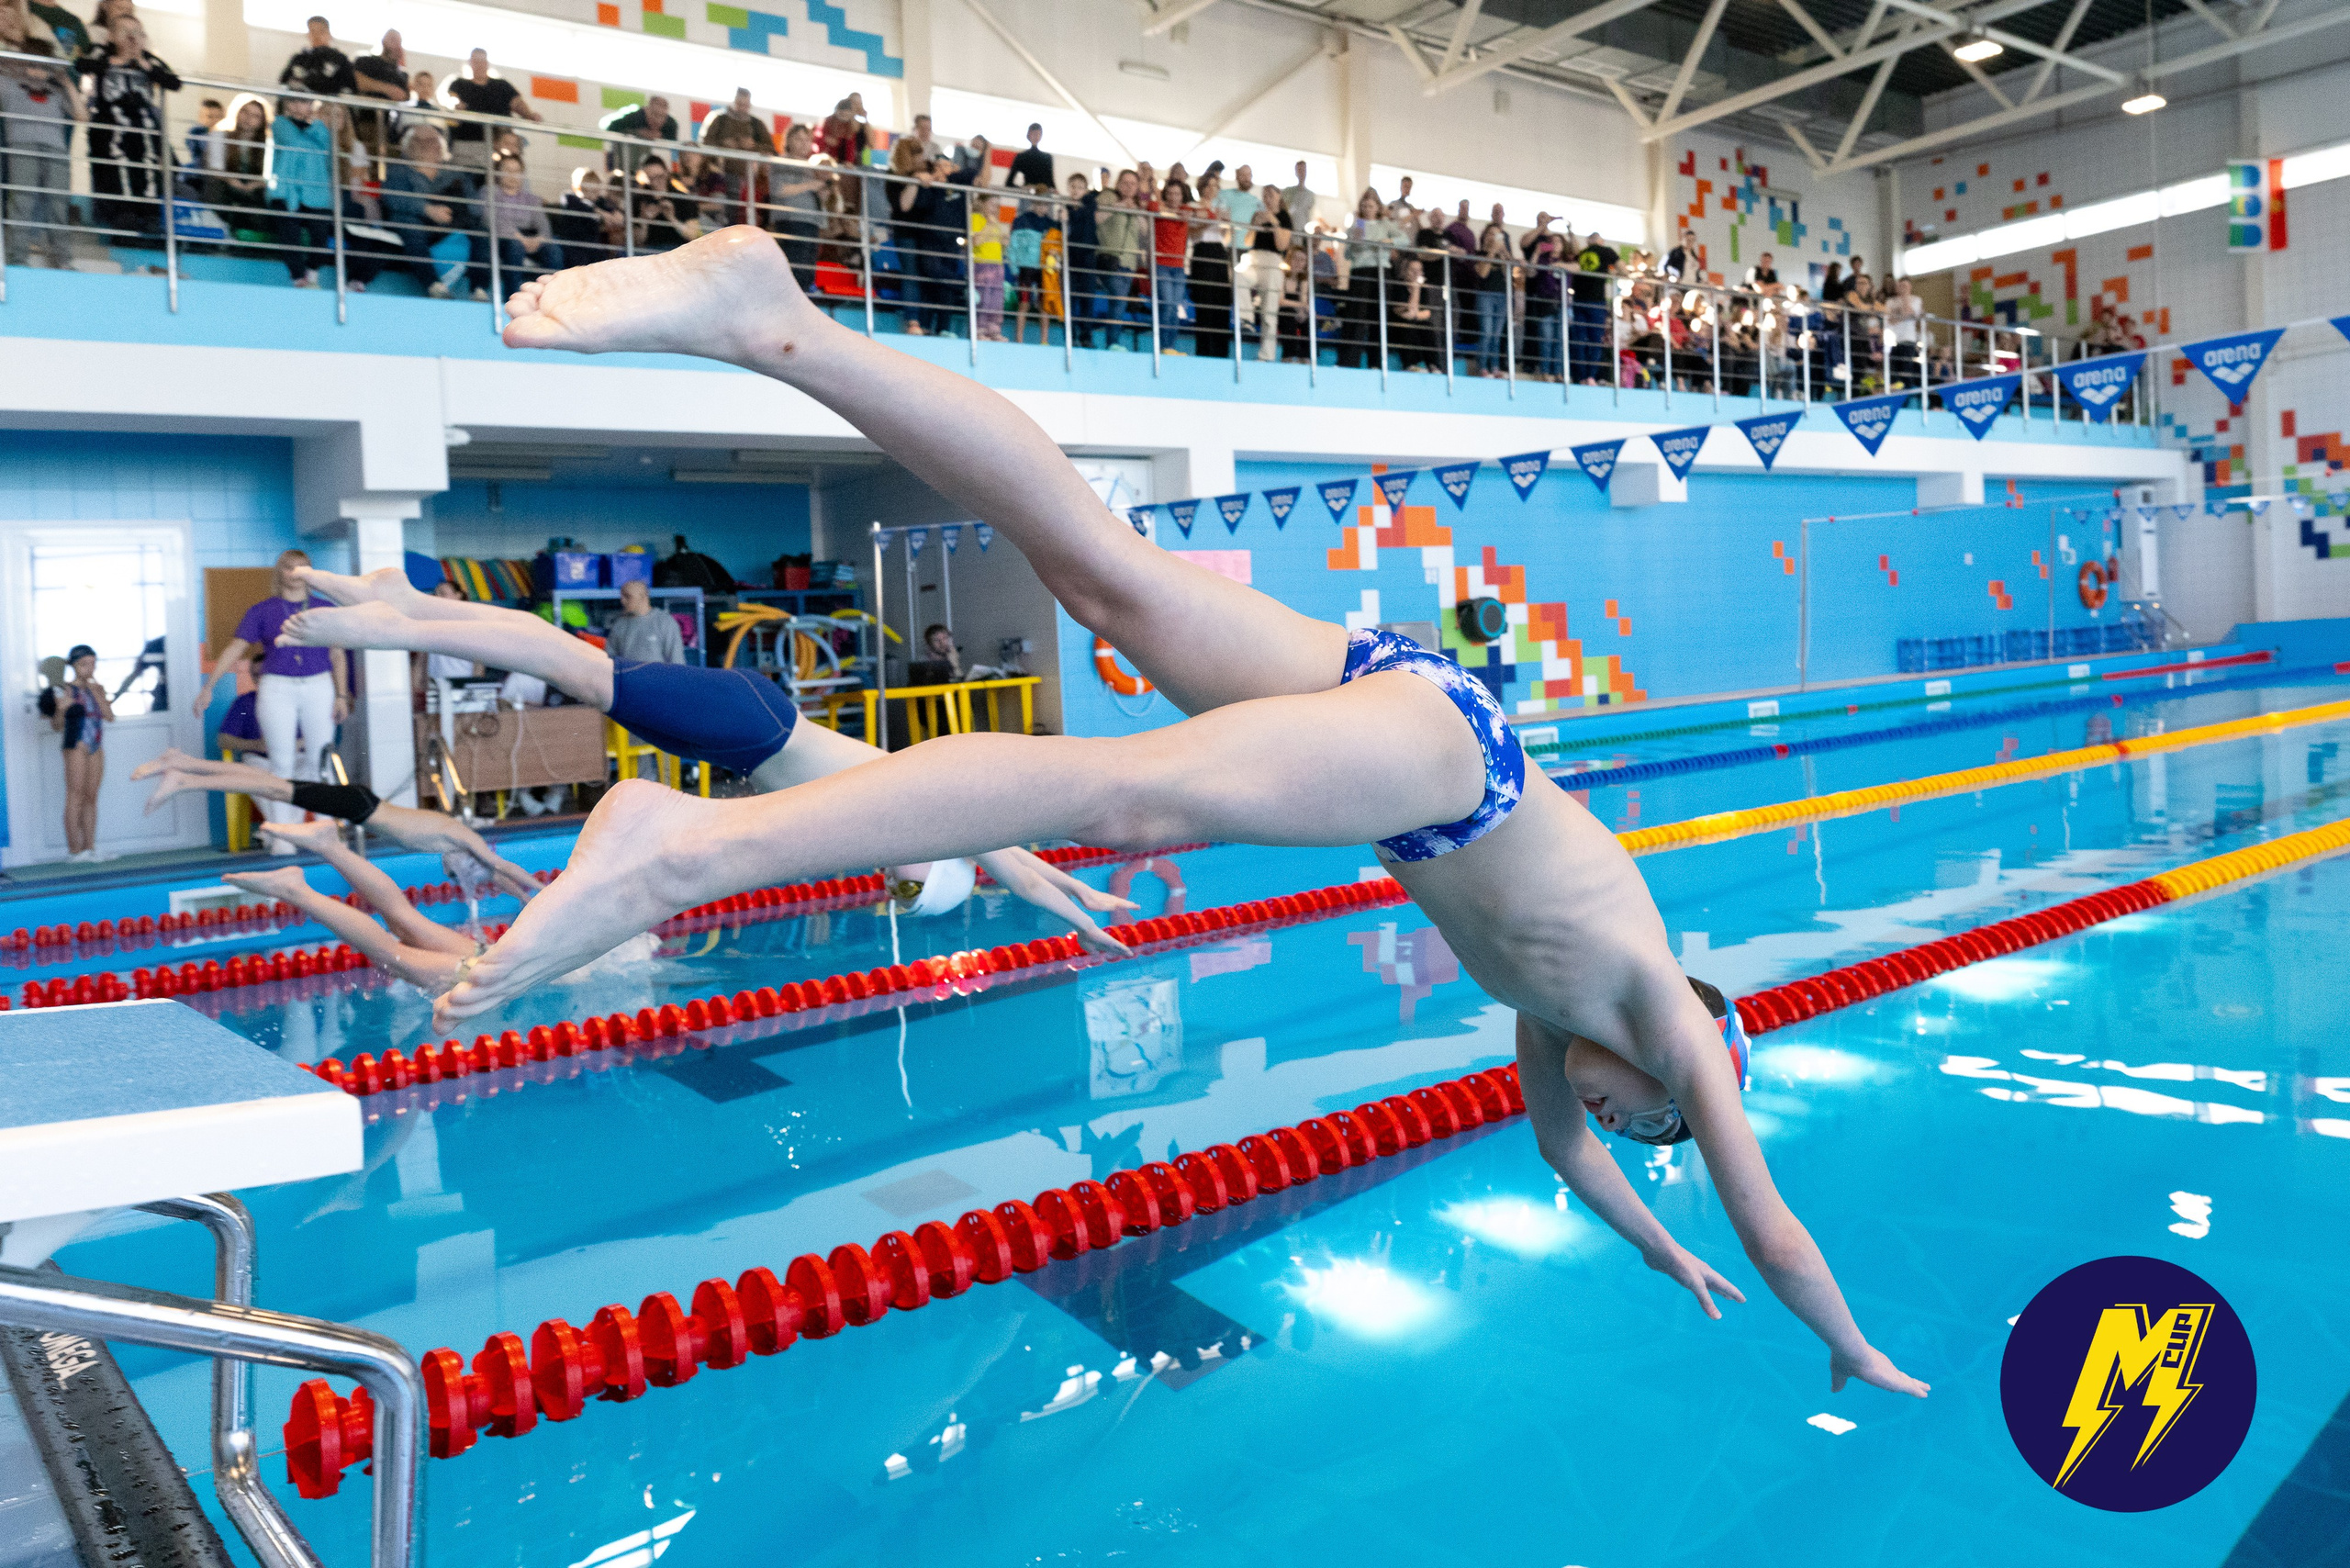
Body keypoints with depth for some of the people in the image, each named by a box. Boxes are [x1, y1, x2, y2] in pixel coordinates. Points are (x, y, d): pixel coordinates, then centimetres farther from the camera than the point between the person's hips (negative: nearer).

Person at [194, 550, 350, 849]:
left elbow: (338, 656, 8)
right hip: (277, 689, -2)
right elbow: (234, 649, 2)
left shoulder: (324, 609, 9)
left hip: (318, 687, 2)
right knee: (282, 762, -3)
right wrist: (208, 686, -6)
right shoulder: (263, 611, 5)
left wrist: (341, 696, 0)